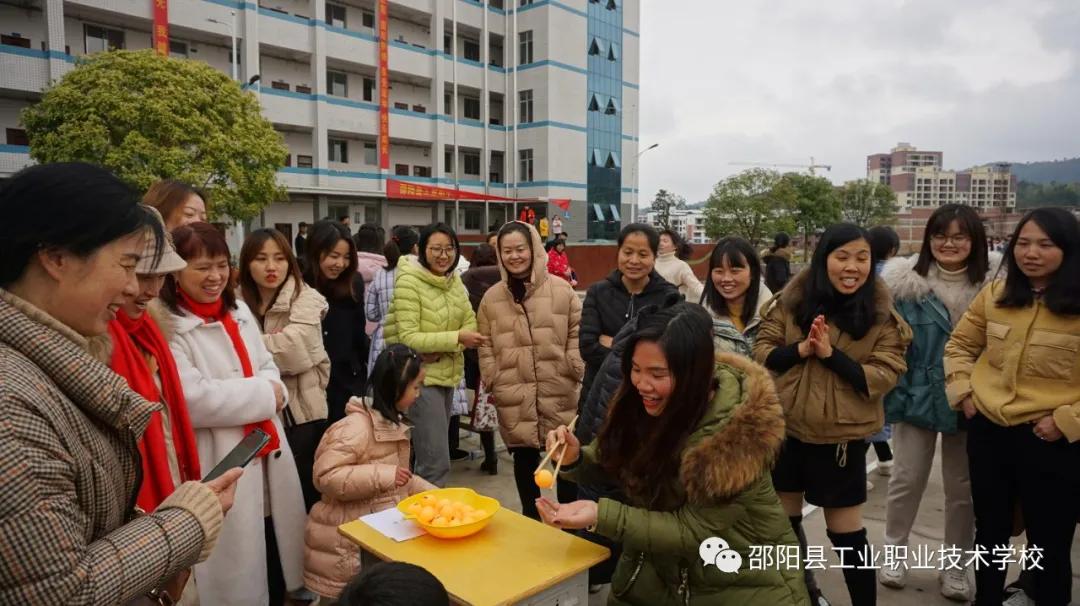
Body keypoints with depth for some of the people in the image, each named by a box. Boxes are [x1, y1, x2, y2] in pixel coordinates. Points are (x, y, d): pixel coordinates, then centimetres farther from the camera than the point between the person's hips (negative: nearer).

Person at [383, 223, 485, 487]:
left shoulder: (454, 279, 6)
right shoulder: (408, 282, -16)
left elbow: (470, 323, 4)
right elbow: (409, 339, -21)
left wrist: (444, 349, -14)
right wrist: (457, 338, -25)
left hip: (447, 375, 7)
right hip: (421, 377, -7)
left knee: (430, 455, 20)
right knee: (436, 462, -9)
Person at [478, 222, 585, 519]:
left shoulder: (560, 289, -3)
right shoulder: (492, 297, 4)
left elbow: (577, 333, 1)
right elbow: (486, 346, 9)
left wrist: (574, 371, -5)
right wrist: (494, 382, 3)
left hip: (559, 393, -2)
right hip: (514, 397, 2)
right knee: (524, 458, 15)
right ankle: (531, 519, 33)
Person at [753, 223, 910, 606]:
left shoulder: (882, 314, -8)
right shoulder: (791, 299, -4)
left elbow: (883, 377, -14)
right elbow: (762, 352, -3)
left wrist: (831, 354, -24)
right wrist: (801, 349, -21)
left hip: (842, 435, -3)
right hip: (786, 428, 3)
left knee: (845, 532, 9)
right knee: (785, 520, 19)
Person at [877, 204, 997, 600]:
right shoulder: (905, 282, -9)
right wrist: (891, 392, -9)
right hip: (917, 395, -1)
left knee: (963, 485, 13)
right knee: (908, 478, 11)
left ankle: (955, 565, 31)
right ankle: (893, 551, 31)